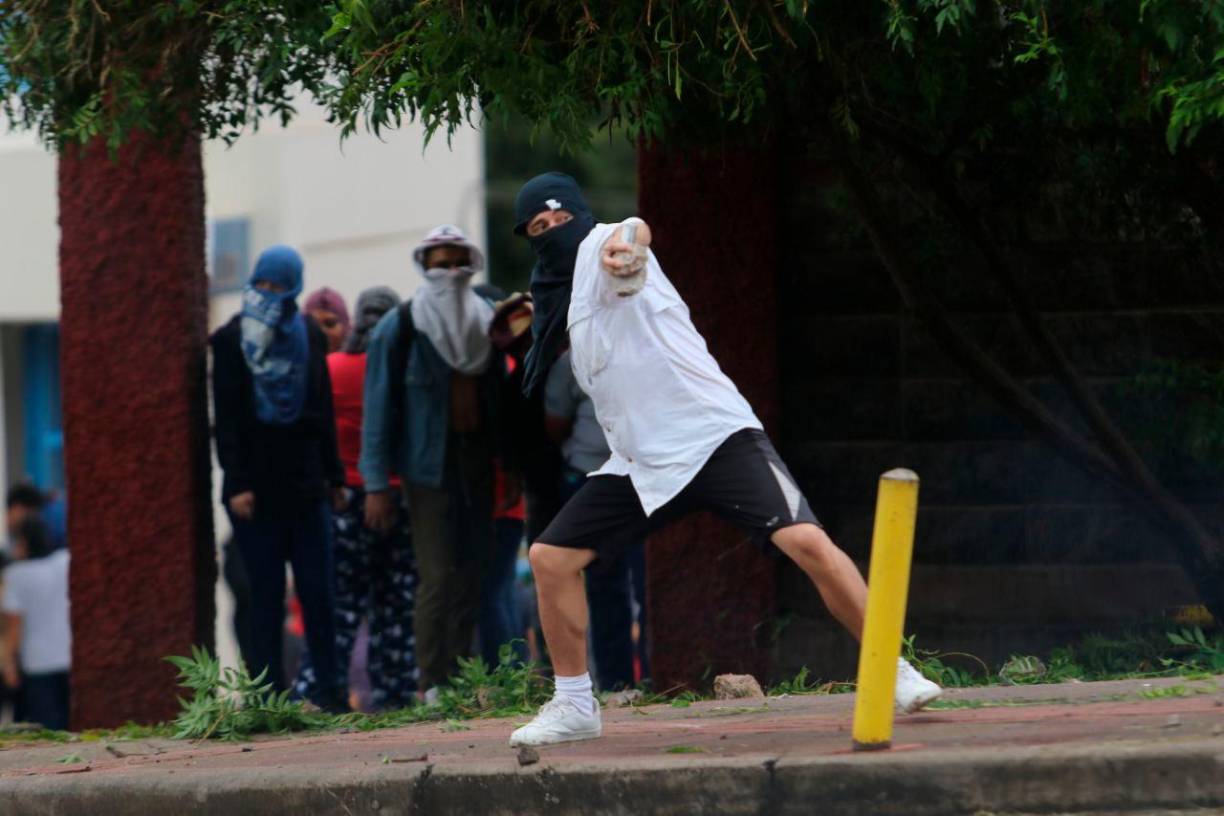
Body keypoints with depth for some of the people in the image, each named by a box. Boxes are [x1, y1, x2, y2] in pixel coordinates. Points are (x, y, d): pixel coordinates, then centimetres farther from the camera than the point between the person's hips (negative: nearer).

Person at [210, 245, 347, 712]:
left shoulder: (309, 336, 11)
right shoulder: (232, 341, 0)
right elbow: (225, 417, -4)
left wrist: (333, 475, 13)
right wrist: (236, 483, -11)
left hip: (305, 485, 3)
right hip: (257, 489, -3)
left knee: (317, 592, -2)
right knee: (267, 595, -4)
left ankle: (328, 688, 1)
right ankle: (272, 691, -2)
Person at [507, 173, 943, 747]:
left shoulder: (599, 248, -5)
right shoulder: (560, 300, 19)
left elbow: (633, 230, -31)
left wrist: (623, 247, -56)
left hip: (717, 436, -8)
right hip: (641, 465, 8)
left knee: (807, 543, -22)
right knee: (550, 557, -2)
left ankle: (893, 672, -12)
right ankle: (573, 706, 10)